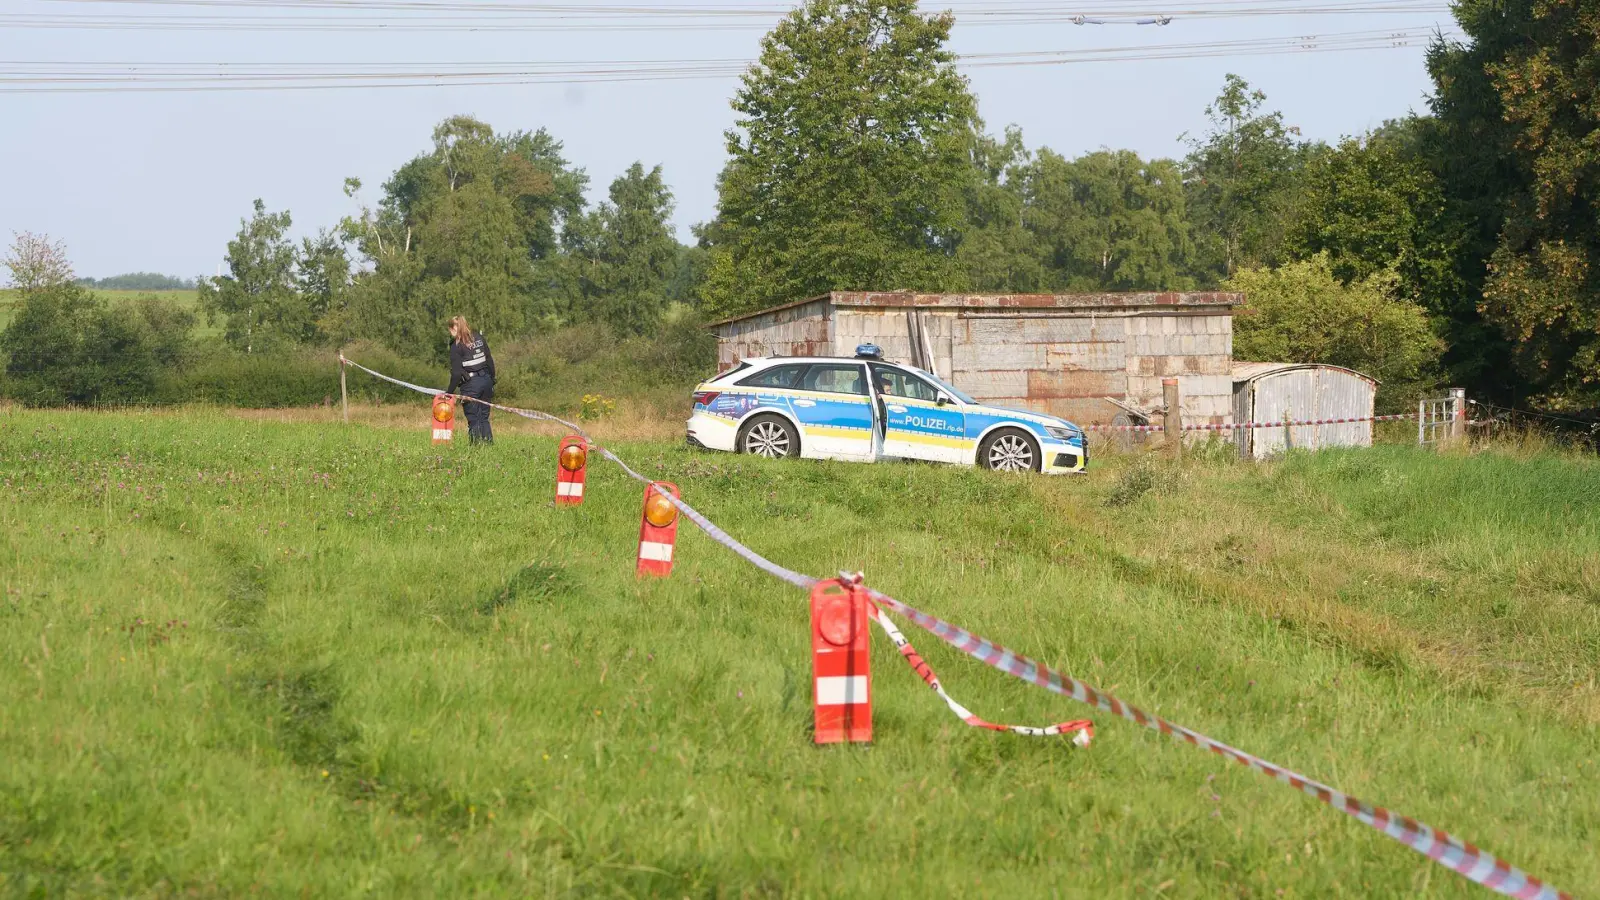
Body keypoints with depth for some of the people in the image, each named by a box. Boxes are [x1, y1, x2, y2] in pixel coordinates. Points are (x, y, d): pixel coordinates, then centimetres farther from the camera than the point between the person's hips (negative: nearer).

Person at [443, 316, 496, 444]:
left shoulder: (457, 346, -10)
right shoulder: (479, 338, 8)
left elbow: (456, 373, -12)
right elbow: (490, 361, 12)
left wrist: (450, 391, -4)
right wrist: (492, 380, 19)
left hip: (470, 384, -6)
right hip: (486, 380, 6)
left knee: (473, 419, 1)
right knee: (484, 417, 13)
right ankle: (489, 443, 8)